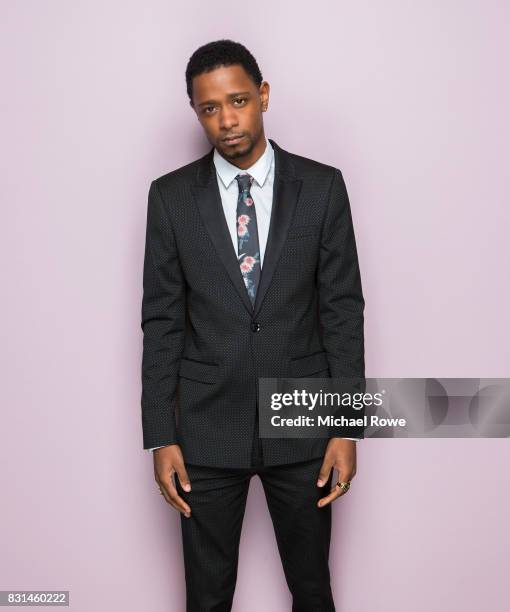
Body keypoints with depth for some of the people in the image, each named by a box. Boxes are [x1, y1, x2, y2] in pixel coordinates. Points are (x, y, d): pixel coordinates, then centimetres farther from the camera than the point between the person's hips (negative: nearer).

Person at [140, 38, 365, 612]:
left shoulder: (322, 186, -2)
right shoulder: (170, 195, -1)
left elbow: (342, 310, -2)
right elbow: (161, 321, 0)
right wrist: (160, 436, -4)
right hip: (207, 427, 0)